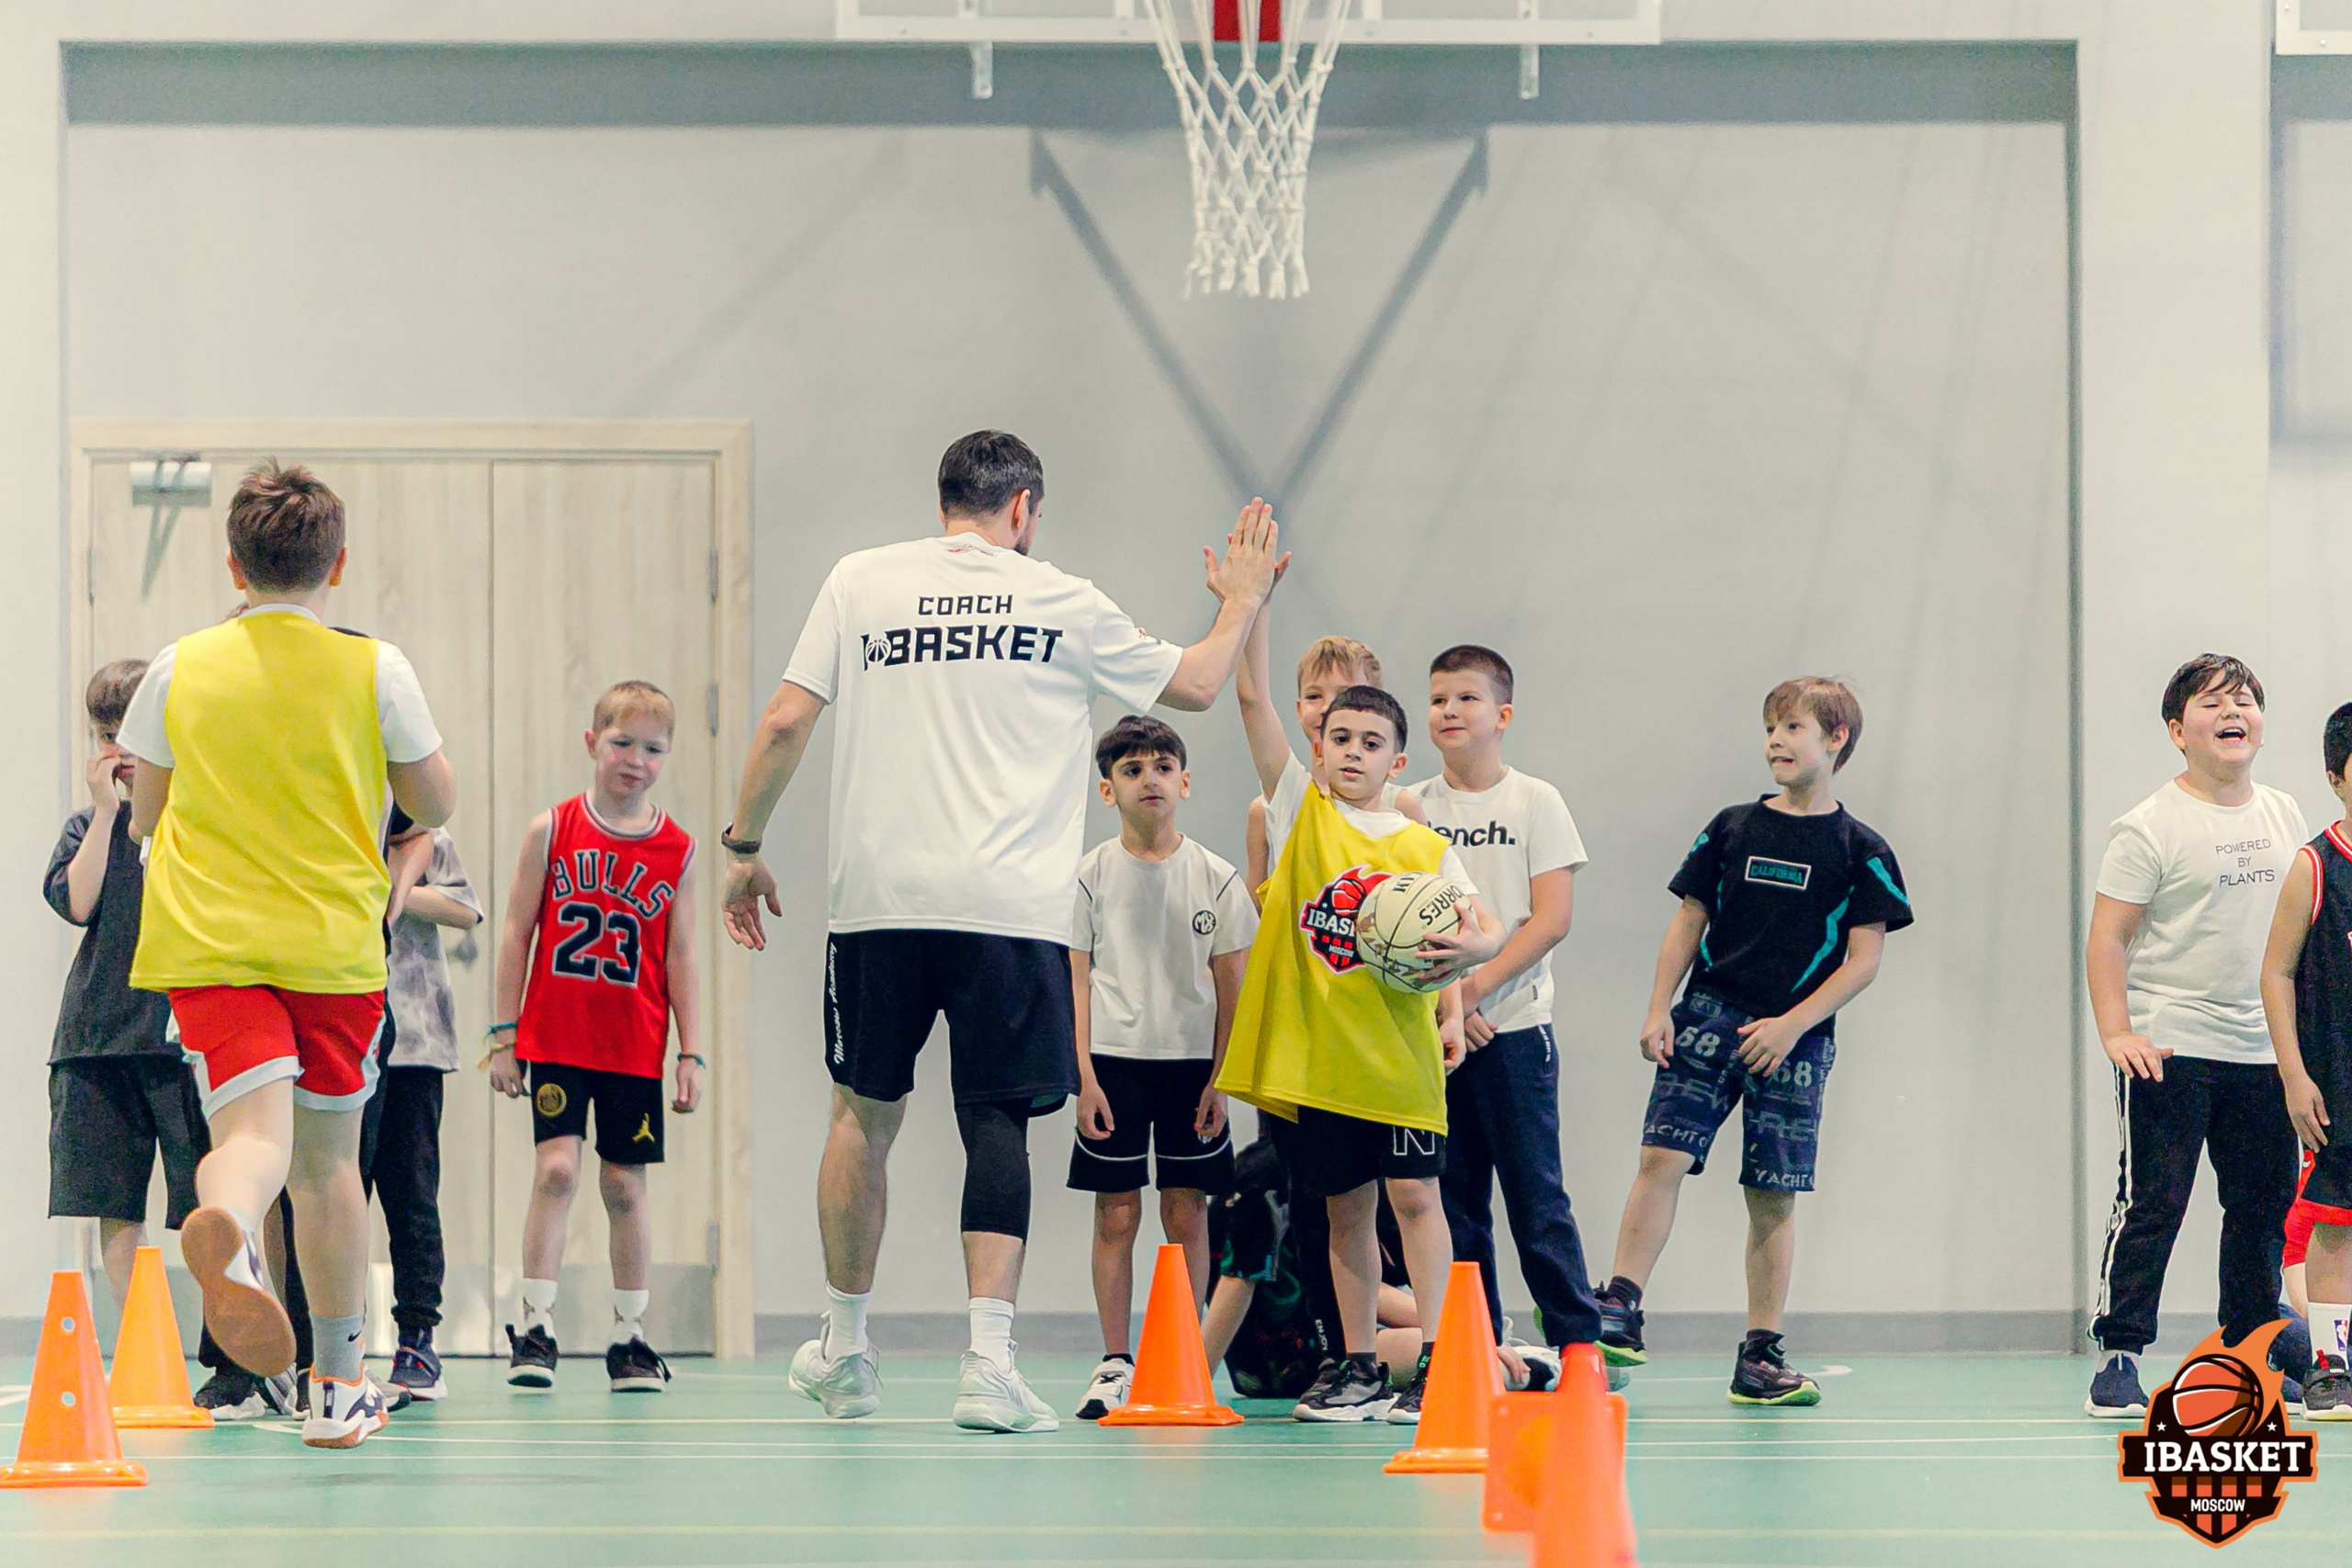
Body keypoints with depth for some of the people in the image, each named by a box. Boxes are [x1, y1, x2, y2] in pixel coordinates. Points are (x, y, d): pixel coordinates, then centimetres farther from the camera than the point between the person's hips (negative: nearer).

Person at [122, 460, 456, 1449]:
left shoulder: (180, 670, 4)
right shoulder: (375, 671, 1)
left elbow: (145, 816, 13)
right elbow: (436, 804, 8)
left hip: (208, 947, -1)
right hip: (336, 946, 1)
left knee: (253, 1128, -18)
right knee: (328, 1158, 15)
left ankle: (225, 1223, -56)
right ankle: (338, 1384, 23)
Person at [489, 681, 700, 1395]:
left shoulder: (676, 849, 4)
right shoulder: (552, 831, -1)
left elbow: (679, 955, 7)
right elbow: (517, 933, 2)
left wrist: (690, 1052, 3)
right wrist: (504, 1034, -1)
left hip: (635, 1048, 2)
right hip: (555, 1040, -2)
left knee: (624, 1183, 6)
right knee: (557, 1167, -13)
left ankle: (628, 1337, 15)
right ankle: (536, 1327, -7)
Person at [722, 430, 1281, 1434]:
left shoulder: (859, 582, 8)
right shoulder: (1062, 601, 6)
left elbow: (786, 719, 3)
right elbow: (1195, 685, 18)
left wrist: (744, 848, 13)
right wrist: (1242, 601, 36)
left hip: (876, 898, 2)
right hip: (1010, 902, -2)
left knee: (864, 1111, 16)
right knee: (996, 1122, 1)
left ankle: (844, 1351, 24)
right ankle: (987, 1360, -12)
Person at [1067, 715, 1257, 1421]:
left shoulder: (1216, 879, 3)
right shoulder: (1091, 874, 1)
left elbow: (1231, 985, 5)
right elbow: (1076, 979, 1)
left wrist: (1221, 1079, -1)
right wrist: (1083, 1075, -7)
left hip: (1192, 1063, 1)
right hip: (1114, 1059, -1)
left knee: (1187, 1212, 1)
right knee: (1115, 1213, 0)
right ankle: (1115, 1363, 6)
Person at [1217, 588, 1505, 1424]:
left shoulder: (1425, 847, 5)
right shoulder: (1299, 811, 6)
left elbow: (1486, 928, 1)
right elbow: (1254, 698, -1)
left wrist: (1470, 949, -23)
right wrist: (1255, 603, -11)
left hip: (1400, 1050, -1)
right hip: (1315, 1046, 1)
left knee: (1414, 1194, -6)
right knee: (1346, 1208, 9)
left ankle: (1433, 1364, -4)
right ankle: (1359, 1369, 16)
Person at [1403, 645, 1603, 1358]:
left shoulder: (1534, 802, 1)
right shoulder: (1412, 808, 9)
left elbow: (1553, 917, -6)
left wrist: (1478, 984, -15)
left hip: (1513, 1025, -3)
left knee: (1536, 1198, -6)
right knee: (1453, 1204, 5)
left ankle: (1577, 1346, -1)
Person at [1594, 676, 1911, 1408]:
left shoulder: (1860, 852, 1)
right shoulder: (1731, 829, 8)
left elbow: (1863, 960, -2)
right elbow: (1688, 925, 11)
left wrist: (1791, 1025, -11)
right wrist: (1659, 1011, -1)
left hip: (1795, 1040, -1)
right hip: (1708, 1018, 1)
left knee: (1774, 1197, 2)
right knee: (1662, 1156, -14)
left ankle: (1760, 1357, 9)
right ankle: (1619, 1312, -15)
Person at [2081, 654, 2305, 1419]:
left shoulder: (2283, 815, 11)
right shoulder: (2149, 828, -7)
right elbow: (2108, 937, -8)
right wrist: (2116, 1033, -17)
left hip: (2263, 1050, 6)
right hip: (2169, 1051, -6)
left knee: (2266, 1205, 8)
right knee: (2151, 1205, -8)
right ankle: (2117, 1361, -5)